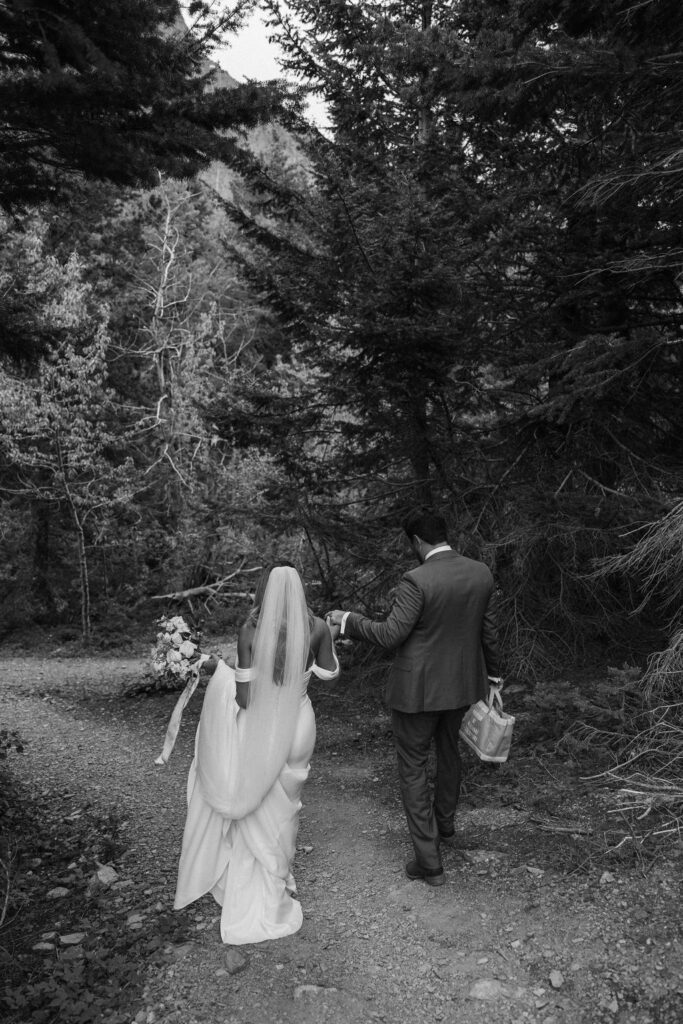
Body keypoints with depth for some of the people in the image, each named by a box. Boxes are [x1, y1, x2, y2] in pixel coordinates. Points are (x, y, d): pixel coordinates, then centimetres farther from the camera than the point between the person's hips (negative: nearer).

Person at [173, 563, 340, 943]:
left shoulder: (250, 632, -16)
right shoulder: (317, 627, -12)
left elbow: (243, 699, -15)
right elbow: (330, 673, 6)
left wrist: (220, 669, 2)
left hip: (259, 729, -1)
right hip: (297, 728, 2)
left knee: (252, 800, 23)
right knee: (283, 805, 22)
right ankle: (273, 886, 38)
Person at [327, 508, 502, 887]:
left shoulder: (417, 581, -24)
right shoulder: (481, 574, -3)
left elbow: (390, 635, -22)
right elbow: (488, 631, 7)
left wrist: (348, 621, -9)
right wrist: (492, 672, 22)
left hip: (419, 688, -7)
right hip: (462, 683, 7)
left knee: (412, 767, 7)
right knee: (449, 750, 27)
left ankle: (429, 860, 10)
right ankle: (444, 826, 48)